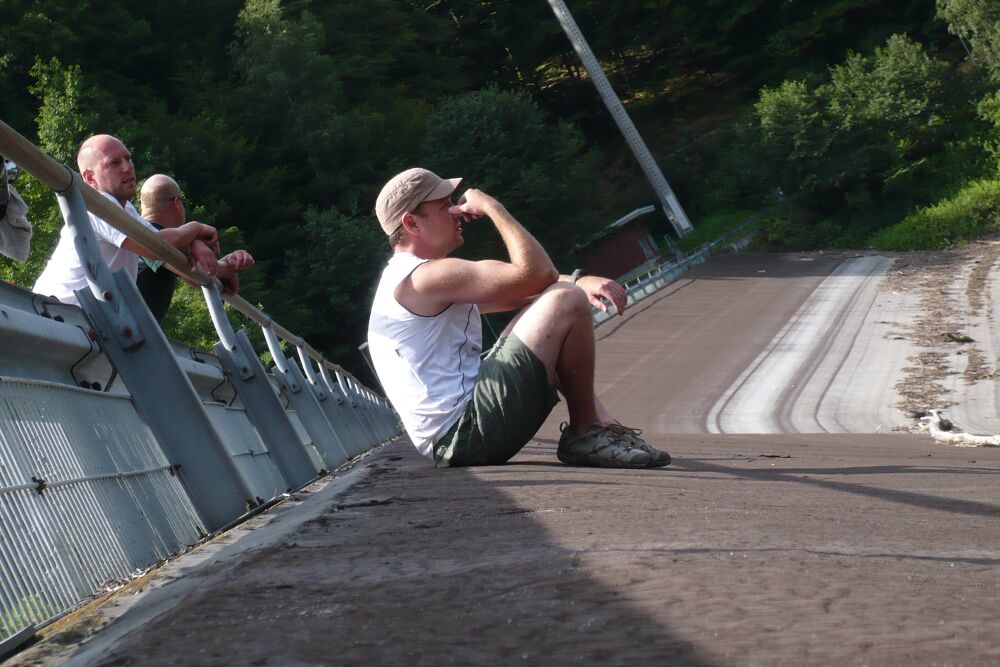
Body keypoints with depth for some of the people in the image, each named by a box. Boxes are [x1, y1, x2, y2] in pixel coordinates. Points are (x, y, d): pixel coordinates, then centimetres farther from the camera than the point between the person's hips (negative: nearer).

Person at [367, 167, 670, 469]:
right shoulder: (426, 277, -13)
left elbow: (517, 294, 18)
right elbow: (537, 273, -16)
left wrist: (580, 282, 2)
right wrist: (491, 207, -4)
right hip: (465, 435, -11)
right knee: (567, 302, -13)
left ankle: (604, 425, 14)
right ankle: (585, 434, 1)